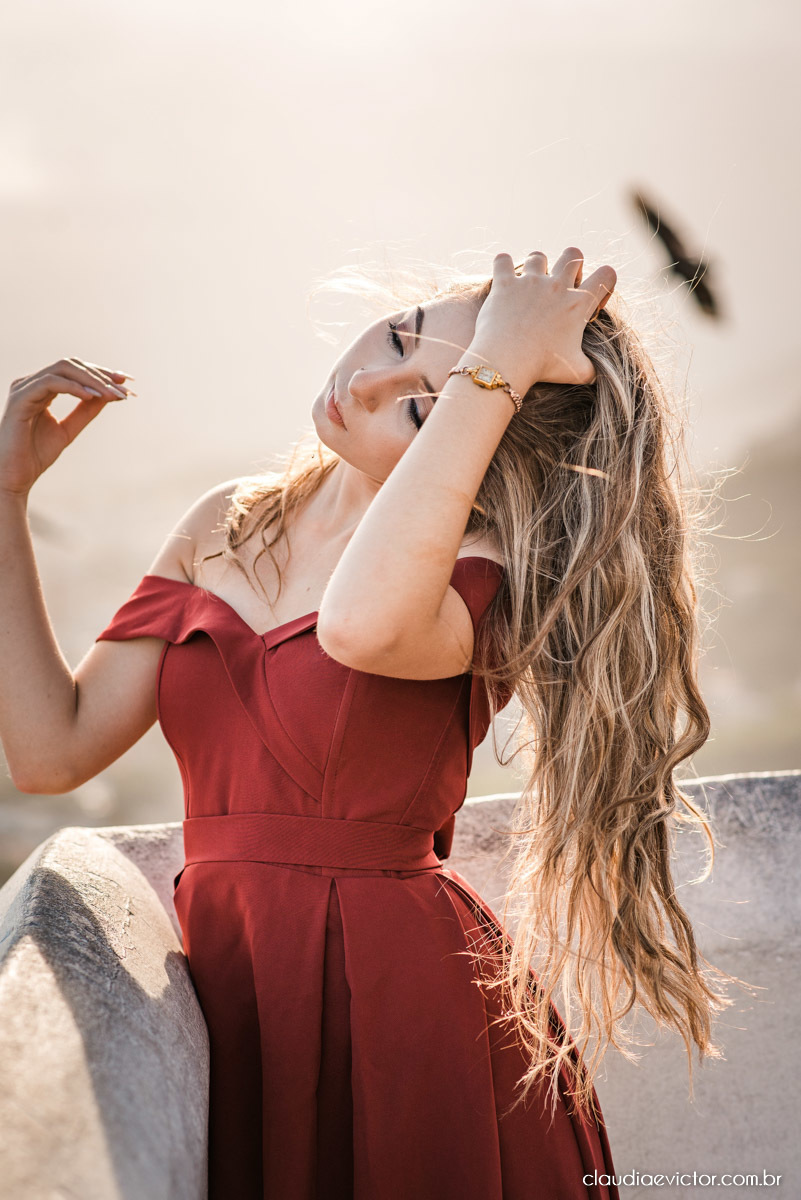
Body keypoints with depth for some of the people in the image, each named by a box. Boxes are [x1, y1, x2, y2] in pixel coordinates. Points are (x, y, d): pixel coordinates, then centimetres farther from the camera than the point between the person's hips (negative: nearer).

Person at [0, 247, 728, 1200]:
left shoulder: (484, 570, -12)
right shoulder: (225, 526, 5)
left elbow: (363, 625, -39)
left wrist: (499, 364, -29)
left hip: (402, 991, -5)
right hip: (225, 989, 5)